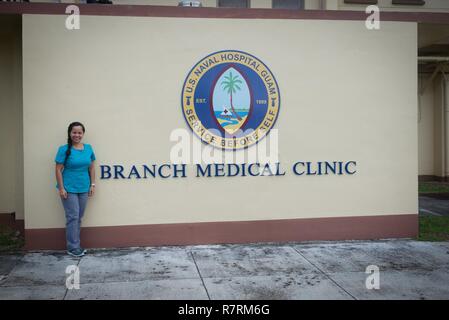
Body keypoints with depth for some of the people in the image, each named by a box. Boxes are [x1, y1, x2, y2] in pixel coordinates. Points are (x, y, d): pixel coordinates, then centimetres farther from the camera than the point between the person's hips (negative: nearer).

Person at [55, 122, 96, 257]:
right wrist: (61, 188, -12)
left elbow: (92, 167, 11)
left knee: (79, 217, 11)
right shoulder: (64, 149, -9)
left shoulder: (88, 148, 3)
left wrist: (93, 184, 7)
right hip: (69, 189, -4)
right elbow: (58, 170, -8)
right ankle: (72, 248, 8)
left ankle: (76, 245, 22)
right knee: (72, 217, -2)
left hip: (84, 189, 4)